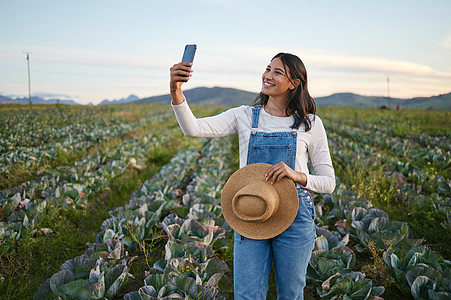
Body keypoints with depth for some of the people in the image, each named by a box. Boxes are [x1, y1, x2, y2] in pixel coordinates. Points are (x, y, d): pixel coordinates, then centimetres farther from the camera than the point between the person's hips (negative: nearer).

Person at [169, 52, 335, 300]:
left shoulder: (310, 124, 1)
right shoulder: (245, 116, 3)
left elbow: (328, 183, 2)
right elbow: (194, 128, -13)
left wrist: (297, 175, -17)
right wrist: (176, 91, -29)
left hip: (294, 217, 0)